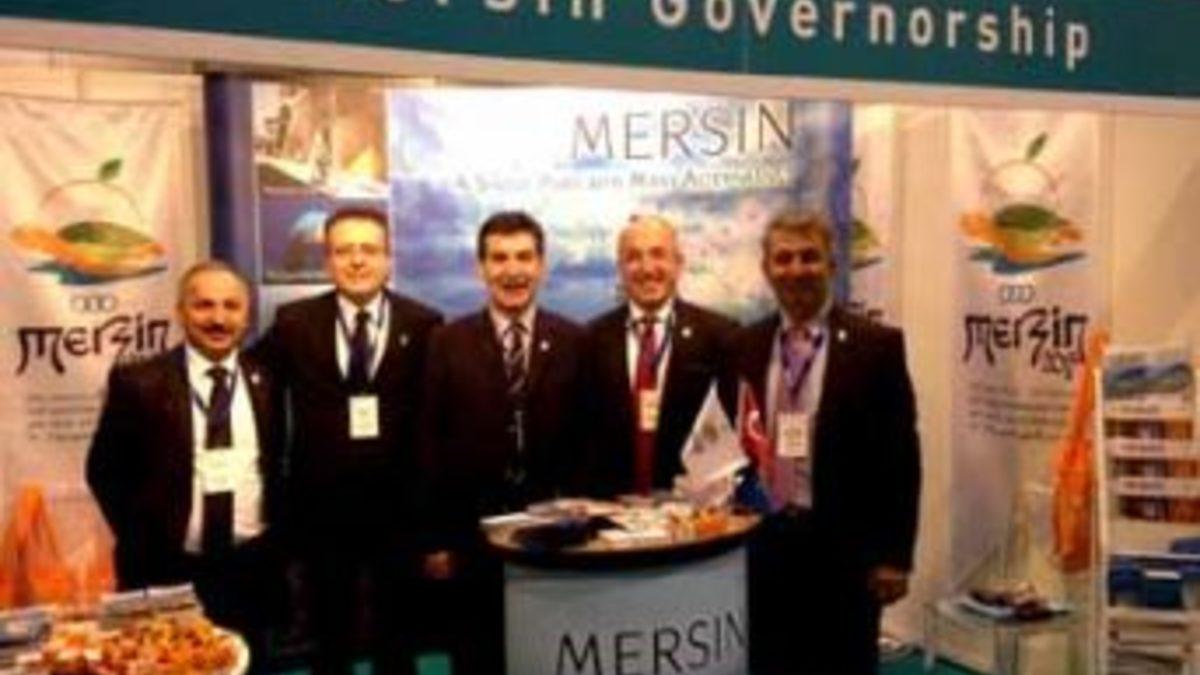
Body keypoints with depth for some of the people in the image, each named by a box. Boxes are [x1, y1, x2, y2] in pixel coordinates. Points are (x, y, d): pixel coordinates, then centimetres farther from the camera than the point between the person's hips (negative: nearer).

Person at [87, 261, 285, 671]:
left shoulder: (266, 380, 2)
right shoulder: (138, 382, -7)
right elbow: (104, 470, 0)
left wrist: (274, 532, 5)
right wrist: (141, 543, -3)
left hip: (251, 569, 3)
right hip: (167, 573, -2)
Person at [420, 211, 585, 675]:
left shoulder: (573, 341, 1)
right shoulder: (449, 343, -2)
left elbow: (585, 437, 3)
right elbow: (431, 445, -3)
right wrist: (436, 539, -5)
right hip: (471, 532, 0)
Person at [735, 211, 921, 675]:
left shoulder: (876, 345, -5)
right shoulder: (744, 347, 6)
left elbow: (899, 458, -5)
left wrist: (894, 556, -7)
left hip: (844, 549, -3)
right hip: (761, 544, 3)